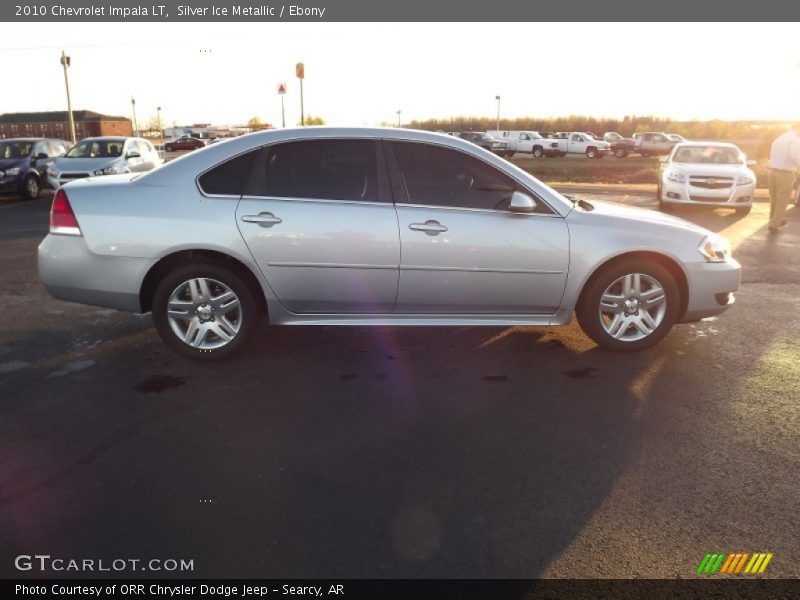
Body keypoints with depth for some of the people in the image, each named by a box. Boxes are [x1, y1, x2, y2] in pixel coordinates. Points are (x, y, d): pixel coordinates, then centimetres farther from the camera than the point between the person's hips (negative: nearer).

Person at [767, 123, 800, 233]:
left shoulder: (778, 138, 16)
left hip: (773, 171, 8)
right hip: (785, 173, -8)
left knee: (774, 198, 20)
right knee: (782, 201, 0)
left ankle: (775, 220, 34)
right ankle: (774, 225, -1)